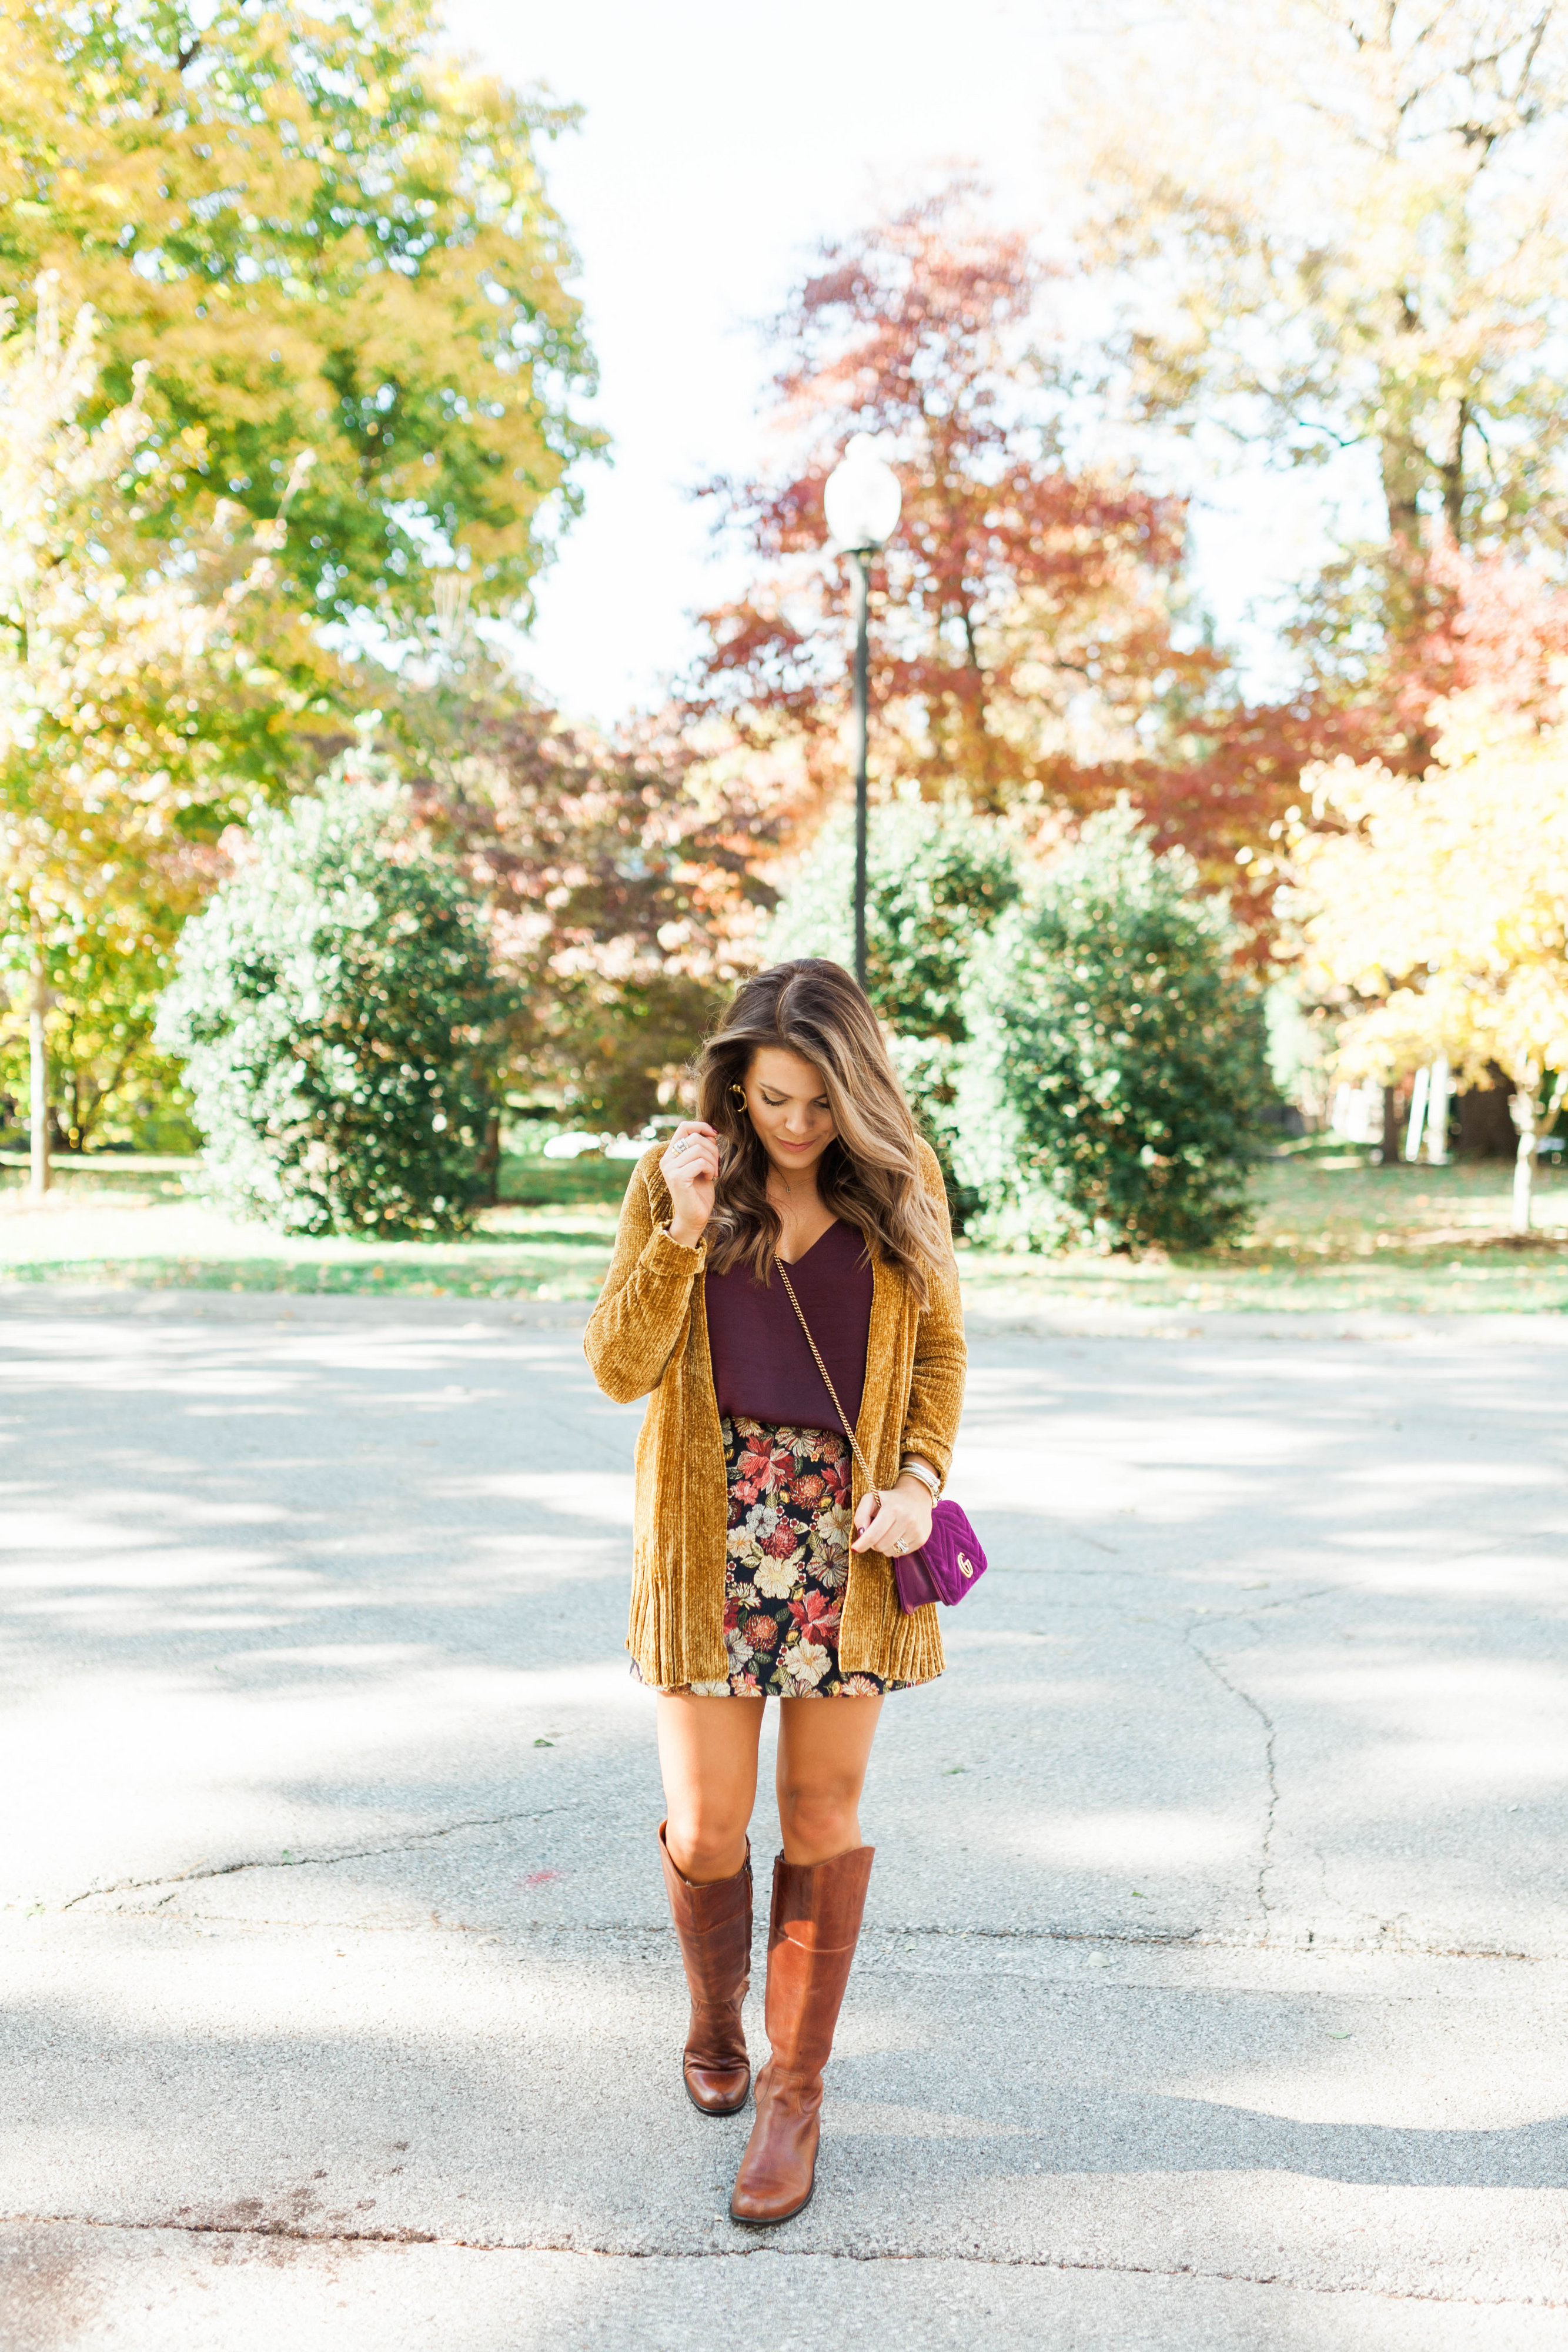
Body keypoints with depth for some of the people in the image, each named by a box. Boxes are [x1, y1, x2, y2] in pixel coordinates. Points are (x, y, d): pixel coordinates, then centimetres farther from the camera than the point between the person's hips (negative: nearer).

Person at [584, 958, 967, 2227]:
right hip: (716, 1529, 0)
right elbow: (620, 1367, -7)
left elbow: (939, 1347, 10)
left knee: (823, 1816, 6)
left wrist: (921, 1477, -5)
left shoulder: (901, 1184, 1)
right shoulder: (676, 1183, -2)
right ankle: (716, 2016, 34)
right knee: (706, 1826, 3)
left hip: (848, 1533, 1)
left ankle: (795, 2095, 21)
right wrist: (683, 1228, -19)